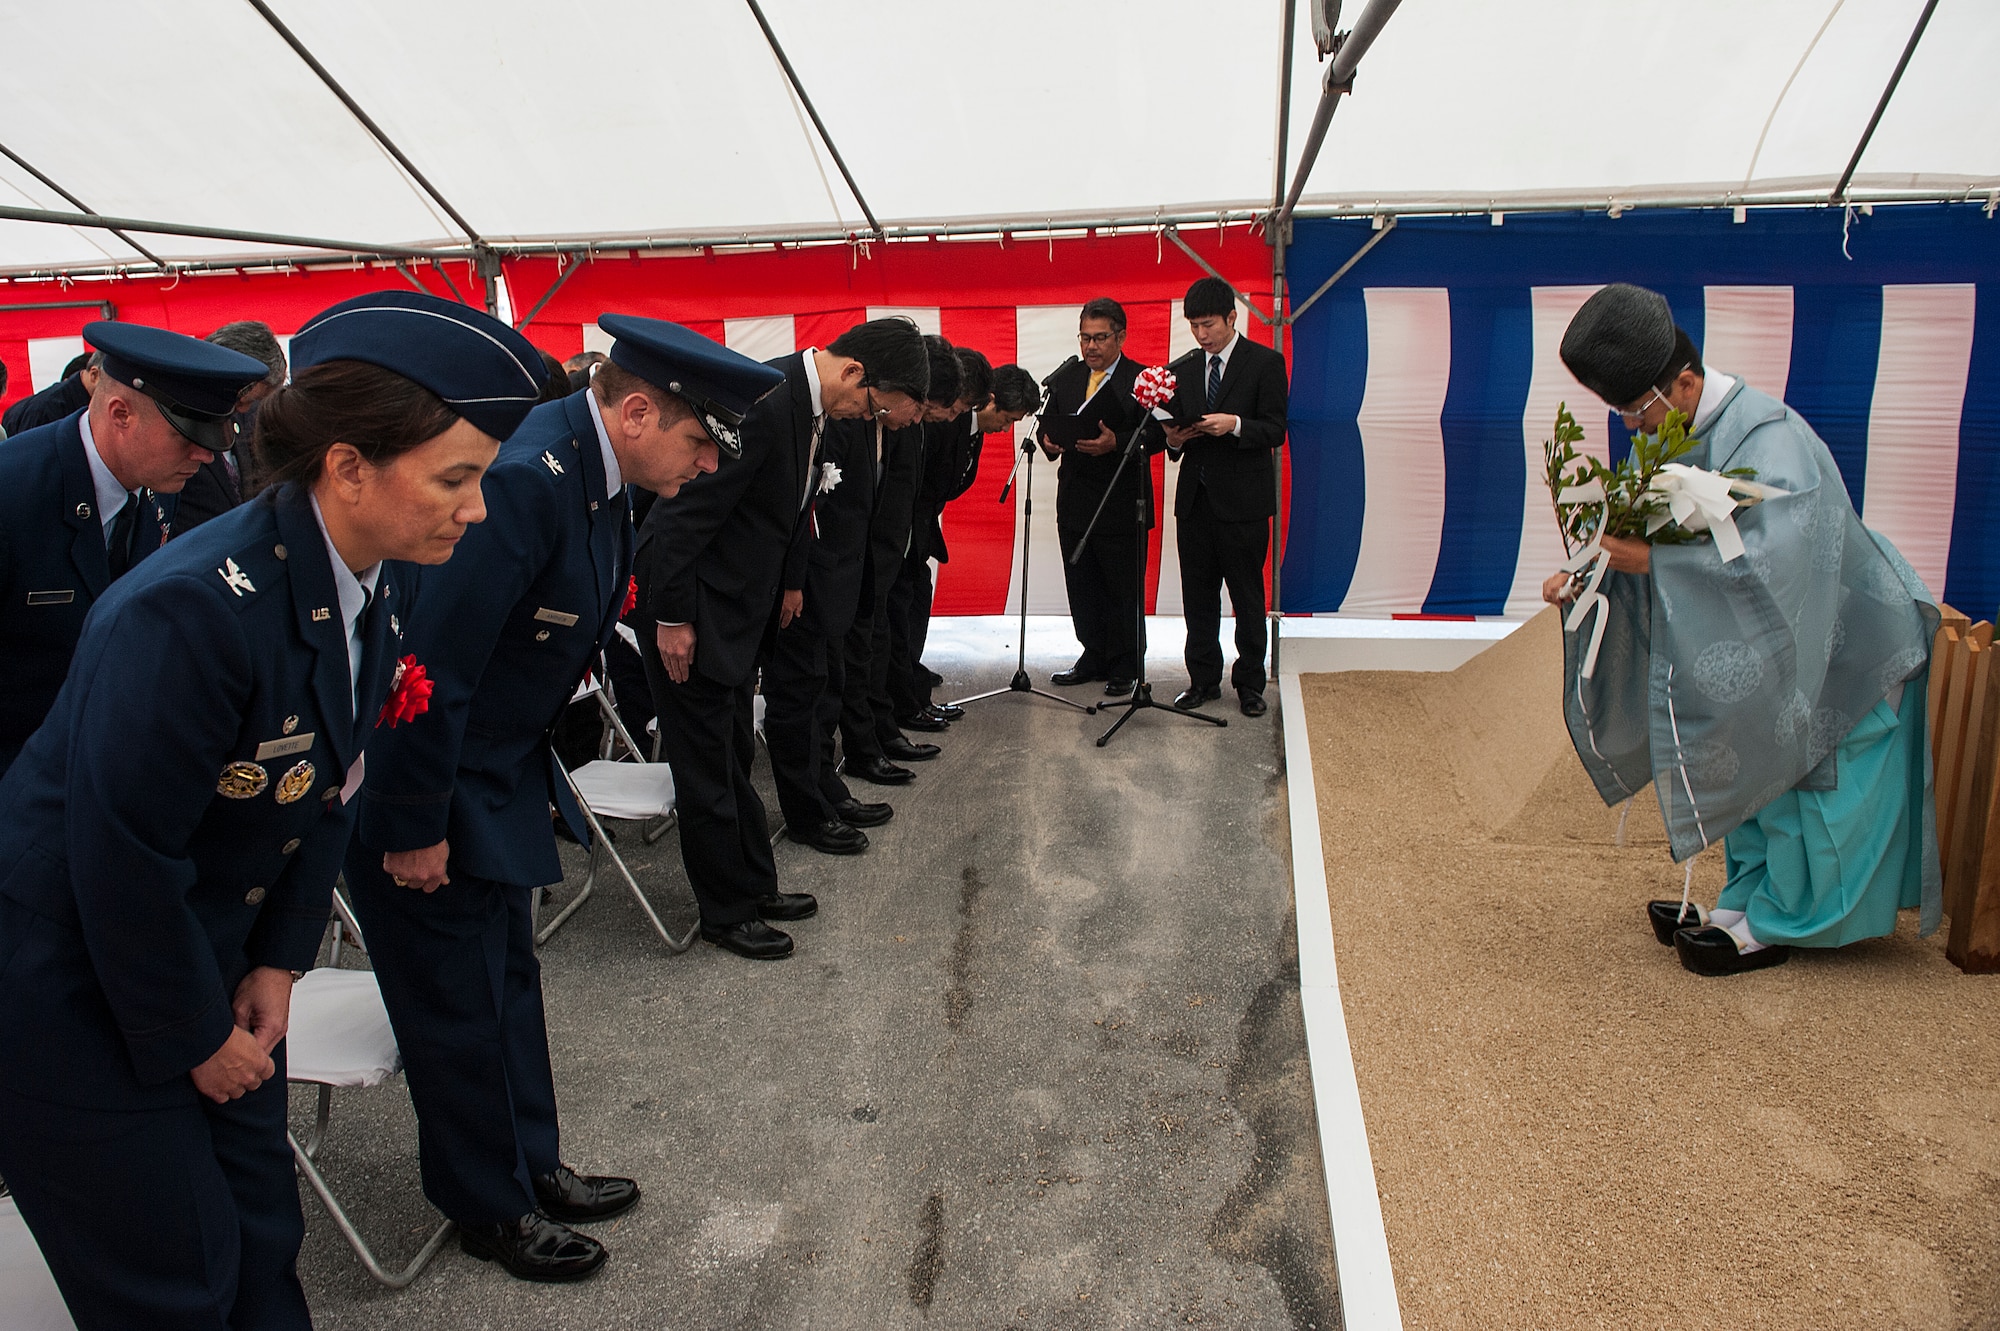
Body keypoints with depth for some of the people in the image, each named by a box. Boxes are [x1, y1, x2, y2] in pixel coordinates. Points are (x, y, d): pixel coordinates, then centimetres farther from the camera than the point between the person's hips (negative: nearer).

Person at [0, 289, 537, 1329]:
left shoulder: (379, 590, -7)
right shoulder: (191, 609, -32)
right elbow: (121, 858, -25)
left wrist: (278, 963, 2)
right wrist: (196, 1039, -13)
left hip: (208, 944, 7)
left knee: (261, 1240, 17)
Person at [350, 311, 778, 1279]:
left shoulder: (591, 474, 1)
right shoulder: (524, 475, -30)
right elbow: (432, 663, -30)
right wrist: (416, 828, -21)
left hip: (492, 775, 10)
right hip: (419, 785, -10)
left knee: (508, 978, 22)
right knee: (460, 1007, 8)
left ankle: (532, 1166, 41)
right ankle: (489, 1210, 30)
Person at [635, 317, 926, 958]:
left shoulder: (810, 401, 2)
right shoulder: (759, 402, -27)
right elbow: (686, 512, -25)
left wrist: (791, 581, 21)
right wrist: (672, 619, -20)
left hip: (741, 602, 9)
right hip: (692, 604, -9)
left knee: (734, 757, 18)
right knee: (707, 766, 4)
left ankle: (754, 886, 30)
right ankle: (728, 911, 18)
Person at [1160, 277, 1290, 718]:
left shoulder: (1265, 362, -3)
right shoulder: (1182, 370, 11)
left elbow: (1275, 431, -8)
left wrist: (1234, 425, -24)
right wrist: (1173, 438, -8)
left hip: (1243, 499, -4)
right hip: (1195, 498, 5)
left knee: (1247, 596, 3)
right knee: (1198, 595, 9)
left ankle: (1249, 683, 14)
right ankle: (1203, 680, 20)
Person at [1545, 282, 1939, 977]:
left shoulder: (1768, 438, -30)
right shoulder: (1686, 434, -3)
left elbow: (1772, 557, -41)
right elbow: (1659, 533, 3)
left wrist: (1653, 562, -38)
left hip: (1841, 651, -8)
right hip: (1777, 639, 9)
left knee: (1799, 783, 1)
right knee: (1750, 763, 15)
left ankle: (1776, 925, 14)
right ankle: (1748, 899, 27)